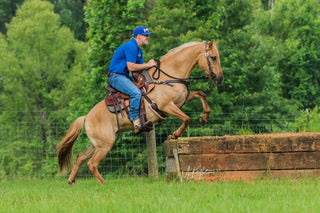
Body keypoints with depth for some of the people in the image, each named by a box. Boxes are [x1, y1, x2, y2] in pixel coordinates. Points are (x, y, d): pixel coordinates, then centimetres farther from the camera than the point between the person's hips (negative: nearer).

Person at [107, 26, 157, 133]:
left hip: (124, 76, 11)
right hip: (116, 76, -11)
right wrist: (148, 65, -15)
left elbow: (139, 68, 17)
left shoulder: (138, 50, 17)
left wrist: (151, 65, 0)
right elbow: (131, 67, -23)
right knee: (136, 92, -31)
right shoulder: (130, 47, -17)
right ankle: (135, 120, -28)